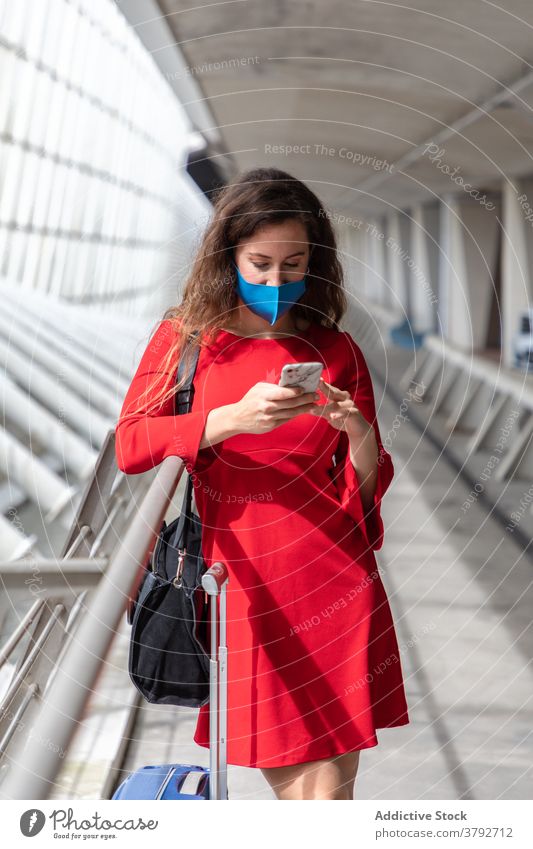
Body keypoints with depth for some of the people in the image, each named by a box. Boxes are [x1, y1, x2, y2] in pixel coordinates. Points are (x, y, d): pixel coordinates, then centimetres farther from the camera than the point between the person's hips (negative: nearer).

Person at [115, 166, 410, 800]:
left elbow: (367, 487, 10)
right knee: (286, 782, 6)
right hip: (245, 585, 0)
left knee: (328, 790, -1)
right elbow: (130, 445, -5)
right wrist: (233, 419, -18)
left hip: (333, 581, 0)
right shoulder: (185, 337, 7)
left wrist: (358, 432, -12)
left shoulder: (335, 351, 8)